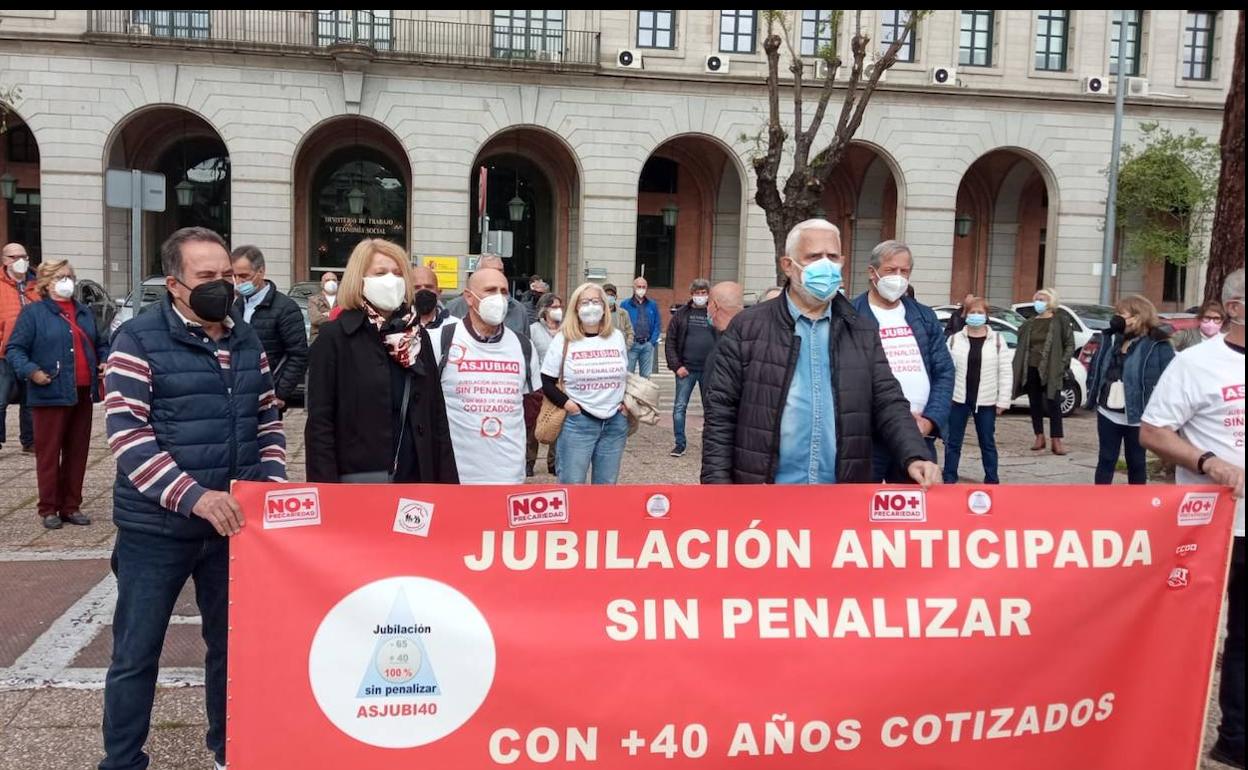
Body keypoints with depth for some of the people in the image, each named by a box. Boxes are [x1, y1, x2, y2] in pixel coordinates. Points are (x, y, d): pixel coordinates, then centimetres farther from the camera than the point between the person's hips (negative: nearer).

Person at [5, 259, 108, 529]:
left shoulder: (85, 313, 17)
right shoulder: (33, 313, -1)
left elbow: (100, 344, 27)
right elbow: (14, 349, -5)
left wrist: (105, 362, 8)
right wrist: (31, 371, -20)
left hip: (83, 394, 6)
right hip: (52, 395, -6)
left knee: (77, 453, 9)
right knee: (49, 453, 0)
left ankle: (71, 506, 18)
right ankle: (49, 509, 8)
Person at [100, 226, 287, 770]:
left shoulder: (247, 342, 8)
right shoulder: (138, 340, -9)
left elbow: (268, 420, 14)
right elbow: (126, 434, -17)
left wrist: (271, 482, -1)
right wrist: (193, 495, -27)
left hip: (231, 523, 5)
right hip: (156, 527, -5)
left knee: (232, 643, 15)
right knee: (136, 651, 8)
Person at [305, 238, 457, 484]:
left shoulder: (418, 337, 10)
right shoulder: (335, 336, -4)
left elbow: (437, 415, 11)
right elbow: (319, 423, -7)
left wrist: (448, 483, 5)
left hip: (416, 479, 4)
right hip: (357, 482, -4)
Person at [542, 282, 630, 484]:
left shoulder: (617, 337, 9)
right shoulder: (564, 340, -2)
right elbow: (546, 382, -1)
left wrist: (627, 403, 6)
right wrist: (566, 404, -12)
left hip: (615, 422, 4)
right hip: (577, 422, -3)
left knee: (607, 486, 12)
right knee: (571, 485, 0)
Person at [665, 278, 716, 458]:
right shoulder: (682, 314, 3)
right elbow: (670, 342, 2)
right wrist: (676, 366, -7)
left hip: (710, 370, 0)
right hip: (686, 369, 0)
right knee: (679, 407, 1)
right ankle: (680, 443, 12)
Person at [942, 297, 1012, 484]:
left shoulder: (997, 340, 0)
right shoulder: (955, 339, 2)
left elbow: (1006, 373, 0)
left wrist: (1003, 401, -5)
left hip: (986, 402, -1)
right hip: (958, 399, 1)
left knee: (988, 443, 10)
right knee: (953, 442, 5)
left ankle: (992, 481, 20)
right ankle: (949, 480, 14)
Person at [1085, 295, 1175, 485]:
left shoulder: (1158, 344, -10)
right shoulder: (1110, 338, 9)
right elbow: (1095, 368, 18)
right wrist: (1092, 395, 8)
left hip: (1137, 416, -5)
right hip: (1107, 413, 5)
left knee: (1136, 463, 10)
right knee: (1106, 460, 9)